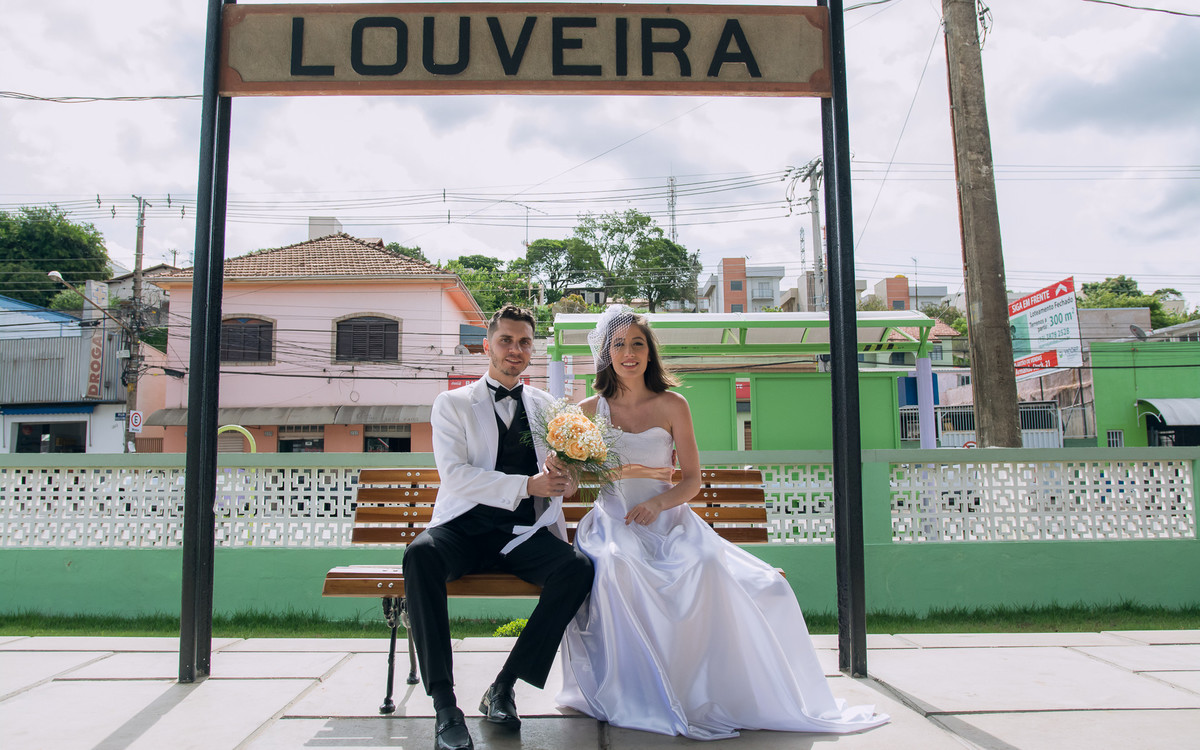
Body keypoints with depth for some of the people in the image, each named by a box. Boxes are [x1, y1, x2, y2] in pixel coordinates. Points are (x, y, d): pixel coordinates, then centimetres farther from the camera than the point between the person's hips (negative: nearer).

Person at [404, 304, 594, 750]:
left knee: (578, 569, -28)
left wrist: (565, 477, -14)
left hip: (525, 533, 2)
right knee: (419, 556, -34)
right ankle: (445, 705, -28)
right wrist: (527, 484, -18)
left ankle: (503, 687, -16)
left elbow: (566, 479, 13)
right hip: (464, 527, -2)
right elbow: (454, 476, -8)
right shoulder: (452, 404, 8)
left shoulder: (547, 407, 17)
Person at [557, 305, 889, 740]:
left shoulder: (672, 406, 7)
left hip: (668, 523, 1)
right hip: (614, 525, 0)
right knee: (615, 568, -37)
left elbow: (692, 480, 6)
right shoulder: (591, 410, 8)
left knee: (713, 568, -31)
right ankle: (633, 699, -19)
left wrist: (658, 502, -15)